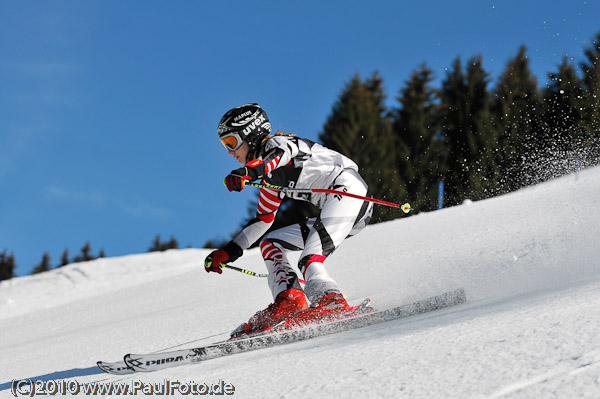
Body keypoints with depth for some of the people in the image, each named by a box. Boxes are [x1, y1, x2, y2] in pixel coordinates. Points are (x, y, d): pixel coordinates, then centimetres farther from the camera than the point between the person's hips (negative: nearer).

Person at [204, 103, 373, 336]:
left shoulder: (277, 142, -2)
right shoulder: (270, 176, 24)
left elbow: (279, 154, -29)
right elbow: (263, 220, 30)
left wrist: (247, 172, -49)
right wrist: (228, 252, 24)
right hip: (331, 212, 10)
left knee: (309, 260, -25)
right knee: (269, 243, 8)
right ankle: (289, 299, -12)